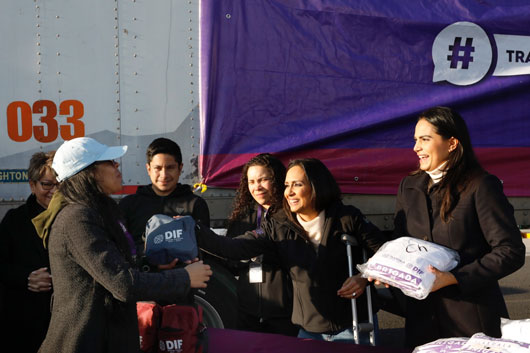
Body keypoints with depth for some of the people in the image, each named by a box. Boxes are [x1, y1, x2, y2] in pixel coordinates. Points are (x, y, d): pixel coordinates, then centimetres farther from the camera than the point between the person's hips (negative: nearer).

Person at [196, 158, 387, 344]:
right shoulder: (278, 229, -1)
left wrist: (365, 278, -13)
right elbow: (234, 248, -12)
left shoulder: (347, 218, -6)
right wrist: (194, 230, -24)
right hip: (309, 330, 2)